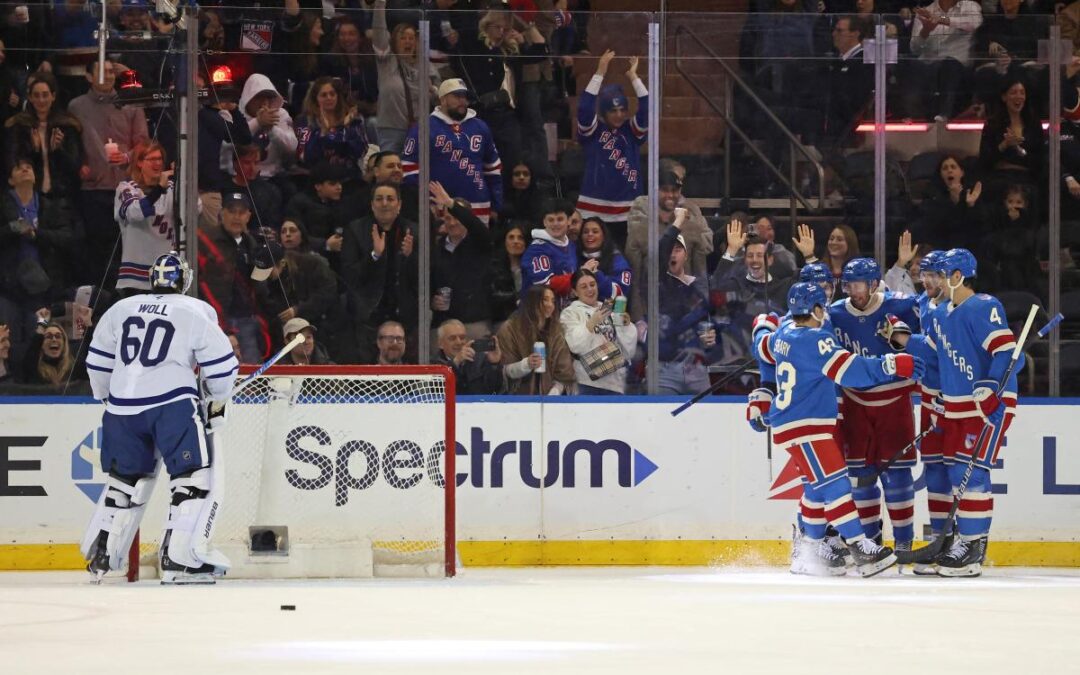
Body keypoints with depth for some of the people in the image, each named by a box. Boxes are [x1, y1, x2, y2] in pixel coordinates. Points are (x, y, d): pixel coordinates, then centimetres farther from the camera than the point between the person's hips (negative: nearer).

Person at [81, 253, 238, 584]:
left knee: (126, 478, 20)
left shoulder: (121, 309, 14)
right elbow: (220, 365, 2)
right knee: (195, 478, -2)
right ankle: (179, 560, -13)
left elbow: (98, 362, 19)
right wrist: (217, 402, 19)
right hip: (172, 404, -5)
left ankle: (100, 555, 22)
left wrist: (108, 398, 33)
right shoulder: (197, 313, 2)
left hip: (122, 407, 5)